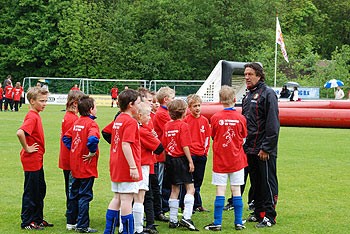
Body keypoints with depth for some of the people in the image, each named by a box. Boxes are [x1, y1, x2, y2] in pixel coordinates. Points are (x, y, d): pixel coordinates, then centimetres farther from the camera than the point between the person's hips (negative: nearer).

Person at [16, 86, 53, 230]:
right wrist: (27, 148, -23)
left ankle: (38, 219, 26)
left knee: (40, 190, 16)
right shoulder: (32, 117, -19)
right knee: (31, 191, 0)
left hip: (37, 160, 10)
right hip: (31, 160, -10)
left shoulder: (35, 116, 10)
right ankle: (27, 222, 8)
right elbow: (20, 133, -34)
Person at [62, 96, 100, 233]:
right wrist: (92, 152, -21)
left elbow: (66, 137, 14)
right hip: (87, 166, -8)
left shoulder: (77, 122, 8)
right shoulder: (91, 123, -16)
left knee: (74, 193, 17)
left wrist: (73, 149, 11)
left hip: (75, 165, 8)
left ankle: (71, 222, 25)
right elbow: (93, 138, -35)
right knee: (85, 196, -2)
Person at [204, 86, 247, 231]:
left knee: (220, 191, 1)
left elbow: (213, 136, 6)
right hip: (236, 159, 1)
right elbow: (243, 139, 7)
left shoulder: (215, 118, -8)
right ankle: (238, 223, 10)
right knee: (236, 190, 7)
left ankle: (217, 223, 1)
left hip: (220, 159, -1)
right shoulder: (241, 118, -5)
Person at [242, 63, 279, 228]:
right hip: (250, 149, 8)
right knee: (255, 182, 14)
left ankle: (269, 216, 1)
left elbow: (273, 124, -16)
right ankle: (259, 213, 23)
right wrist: (244, 144, 14)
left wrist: (266, 147, -19)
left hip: (264, 150, -8)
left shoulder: (268, 94, -10)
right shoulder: (248, 96, 16)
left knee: (268, 182, -3)